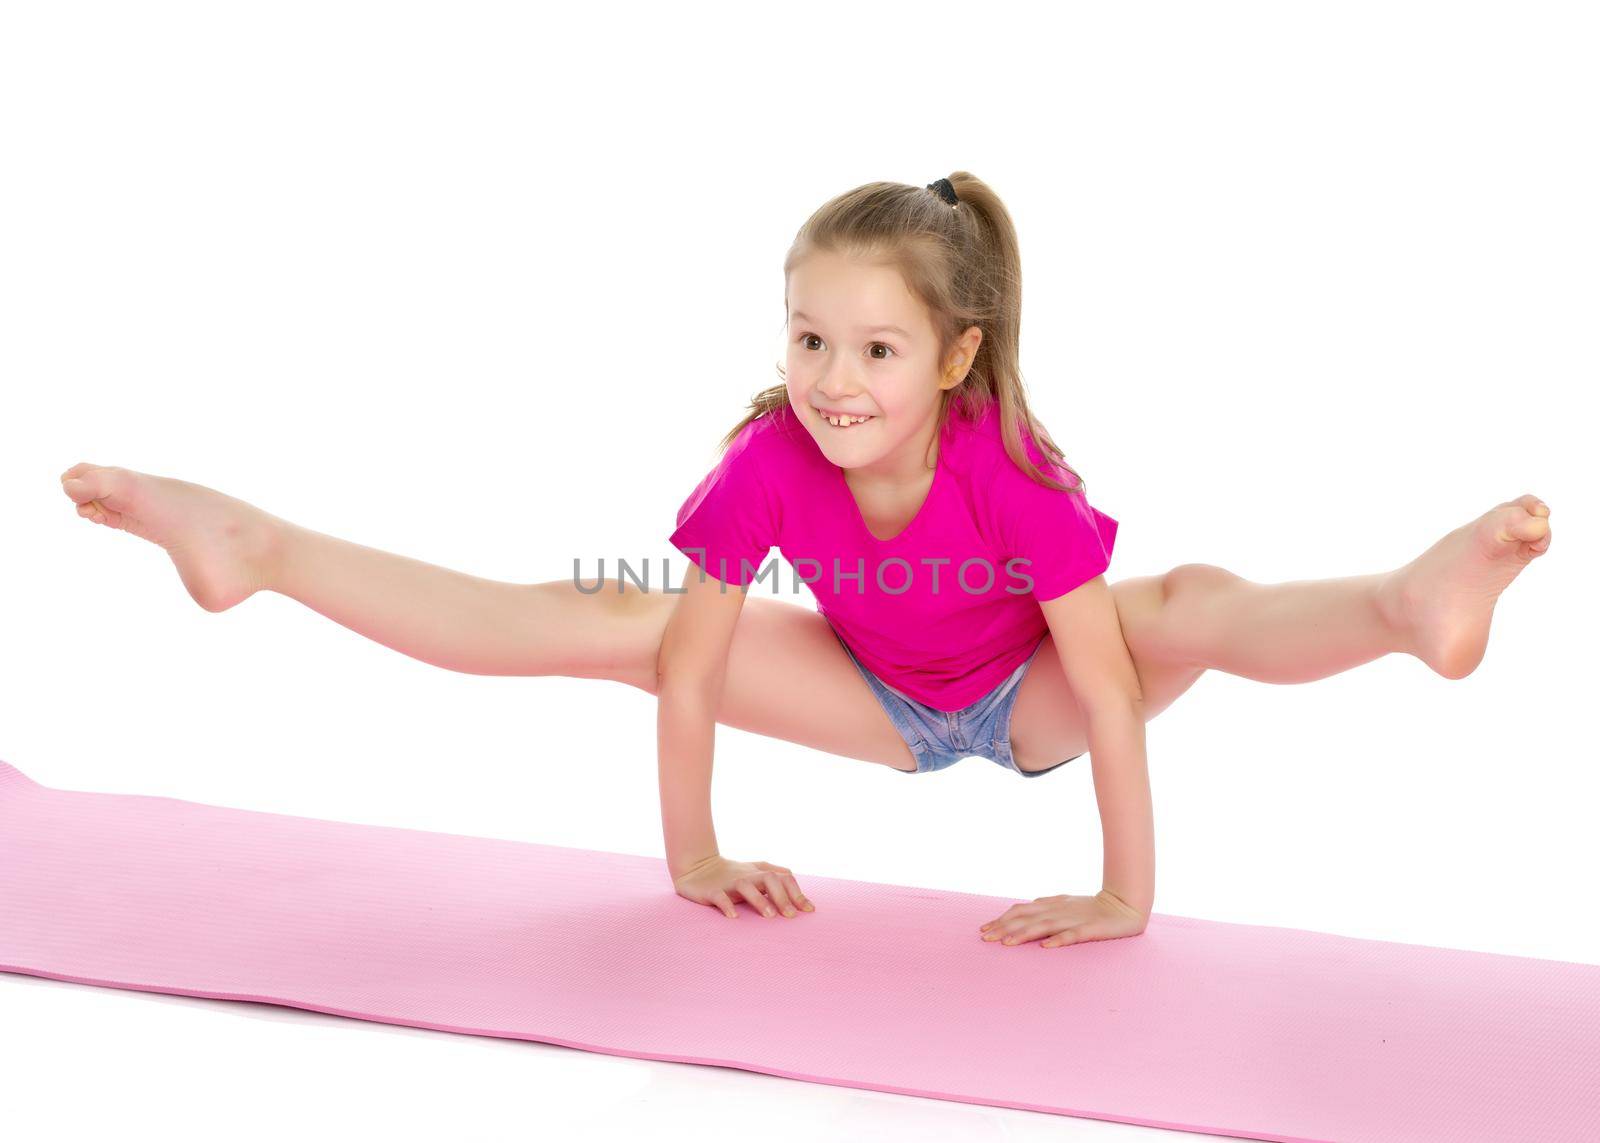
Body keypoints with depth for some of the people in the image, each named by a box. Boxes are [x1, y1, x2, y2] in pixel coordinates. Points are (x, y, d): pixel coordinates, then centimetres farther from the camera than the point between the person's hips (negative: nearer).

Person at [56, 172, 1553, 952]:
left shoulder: (1017, 474, -34)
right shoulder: (769, 460, -27)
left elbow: (1109, 685, -33)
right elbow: (692, 657, -21)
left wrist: (1128, 895, -32)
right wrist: (693, 859, -17)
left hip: (1030, 702, -1)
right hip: (876, 702, 1)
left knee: (1198, 608, -30)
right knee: (609, 623, -12)